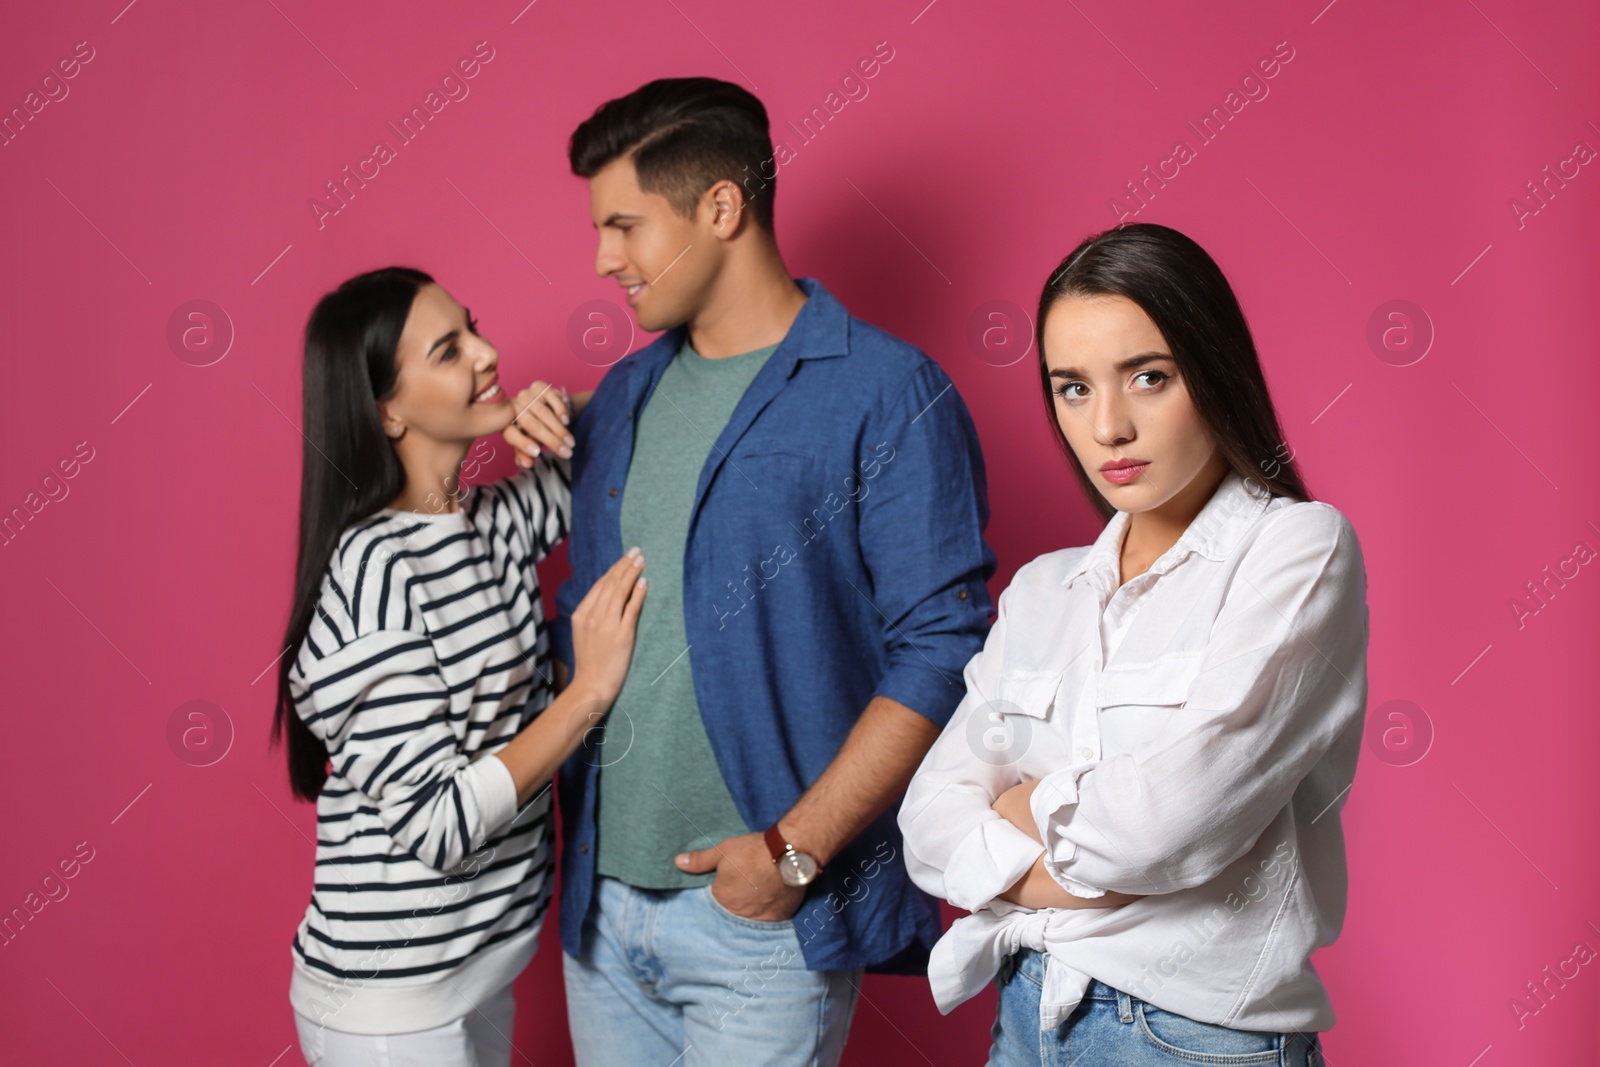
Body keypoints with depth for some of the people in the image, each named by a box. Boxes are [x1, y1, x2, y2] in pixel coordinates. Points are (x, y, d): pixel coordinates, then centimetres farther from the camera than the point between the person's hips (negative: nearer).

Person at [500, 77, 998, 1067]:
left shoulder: (886, 394, -10)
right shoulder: (624, 397, 10)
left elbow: (940, 651, -14)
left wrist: (796, 849, -17)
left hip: (762, 915, -6)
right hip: (601, 900, 6)